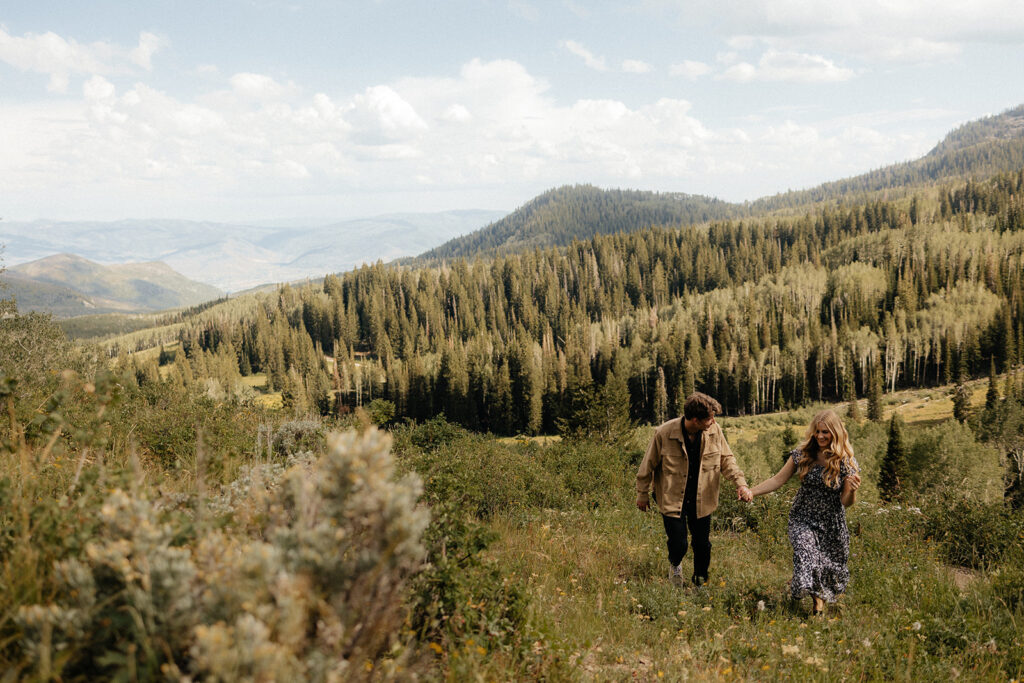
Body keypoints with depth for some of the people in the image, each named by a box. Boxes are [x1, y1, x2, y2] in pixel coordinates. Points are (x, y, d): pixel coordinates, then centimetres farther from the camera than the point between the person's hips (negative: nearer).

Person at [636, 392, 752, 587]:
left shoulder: (714, 431, -12)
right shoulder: (664, 434, -21)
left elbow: (726, 459, 1)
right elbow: (648, 464, -6)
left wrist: (740, 483, -15)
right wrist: (643, 494, 4)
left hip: (701, 500, 3)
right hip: (672, 499, -3)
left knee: (702, 544, 11)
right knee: (678, 545, -1)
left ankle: (700, 580, 38)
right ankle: (675, 564, 36)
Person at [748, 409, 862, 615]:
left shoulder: (846, 462, -11)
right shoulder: (802, 455, -7)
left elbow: (846, 502, -8)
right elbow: (778, 480, -2)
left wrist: (852, 490, -31)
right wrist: (750, 492, -11)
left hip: (831, 523, 0)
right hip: (803, 519, 0)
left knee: (830, 565, 8)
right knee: (806, 555, -20)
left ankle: (823, 598, 39)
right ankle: (816, 599, 0)